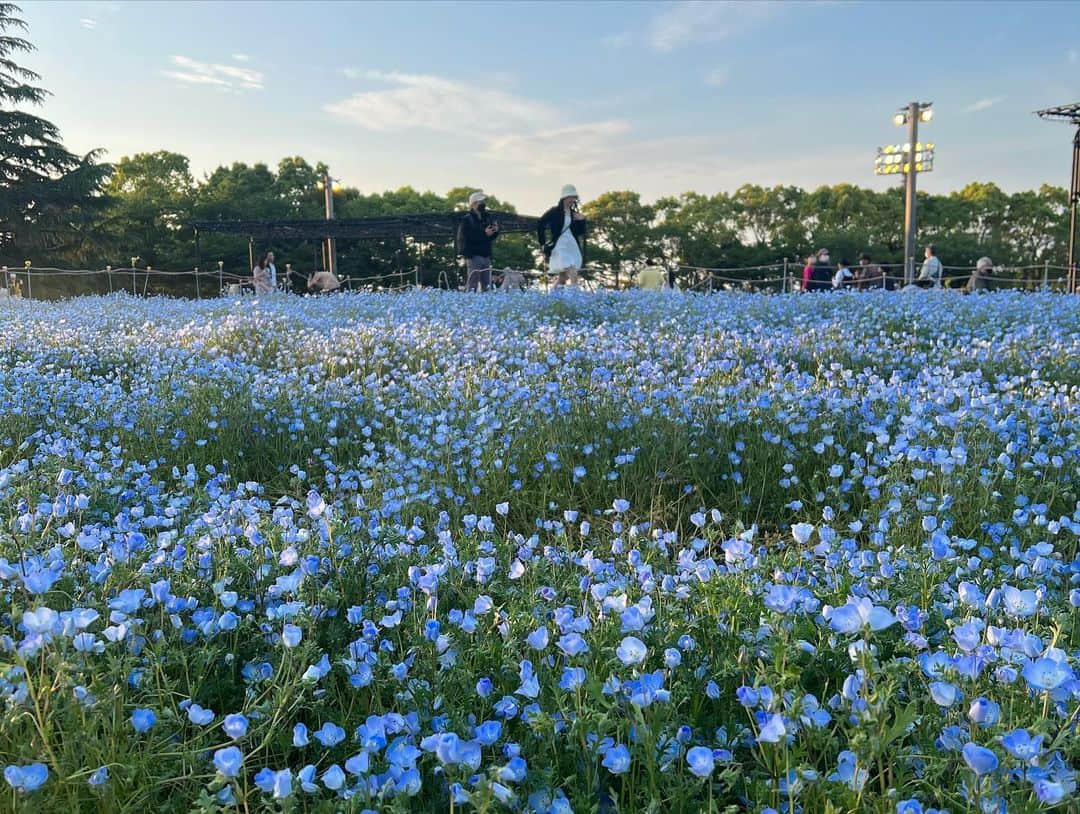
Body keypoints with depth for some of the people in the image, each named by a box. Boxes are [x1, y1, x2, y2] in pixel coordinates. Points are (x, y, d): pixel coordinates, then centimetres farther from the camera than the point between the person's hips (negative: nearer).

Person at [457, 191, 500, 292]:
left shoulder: (487, 218, 14)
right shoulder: (467, 219, -6)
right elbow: (465, 238, -18)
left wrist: (495, 231, -1)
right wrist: (484, 234, -20)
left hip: (486, 256, 7)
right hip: (473, 256, -7)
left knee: (486, 286, 9)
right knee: (472, 284, -9)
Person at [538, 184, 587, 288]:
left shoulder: (574, 214, 14)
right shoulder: (554, 212, -2)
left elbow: (580, 233, 16)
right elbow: (540, 226, 2)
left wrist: (581, 221, -1)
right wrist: (543, 244, 0)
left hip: (572, 247, 6)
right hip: (559, 247, -6)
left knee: (562, 278, 9)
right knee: (573, 275, -21)